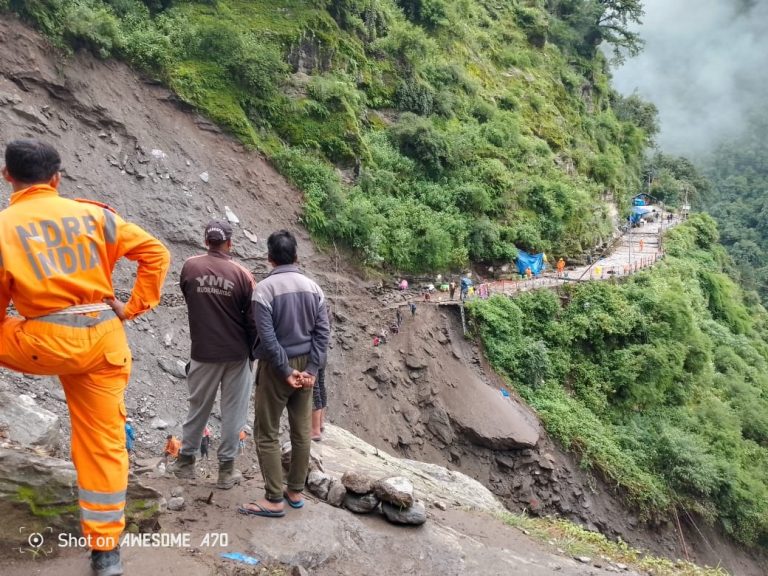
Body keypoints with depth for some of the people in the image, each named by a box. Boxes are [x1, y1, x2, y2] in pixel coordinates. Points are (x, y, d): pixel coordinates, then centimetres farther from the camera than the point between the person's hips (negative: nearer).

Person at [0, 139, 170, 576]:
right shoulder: (94, 214, 4)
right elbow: (156, 252, 5)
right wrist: (135, 307, 9)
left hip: (46, 343, -3)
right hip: (104, 340, 3)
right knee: (104, 444, 11)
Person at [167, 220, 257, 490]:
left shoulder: (190, 267, -5)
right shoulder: (242, 274, -10)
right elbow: (252, 319, -5)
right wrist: (252, 351, 8)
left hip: (203, 351, 2)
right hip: (236, 353, -2)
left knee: (198, 407, 16)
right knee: (232, 411, 7)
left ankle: (185, 461, 27)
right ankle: (226, 469, 14)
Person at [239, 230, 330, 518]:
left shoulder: (264, 288, -13)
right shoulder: (313, 287, 3)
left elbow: (267, 337, -18)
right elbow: (323, 332, -2)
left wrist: (286, 371, -11)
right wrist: (311, 369, -4)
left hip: (276, 367, -5)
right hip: (305, 365, 5)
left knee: (267, 433, 4)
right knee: (302, 430, 12)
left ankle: (274, 499, 6)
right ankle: (296, 491, 22)